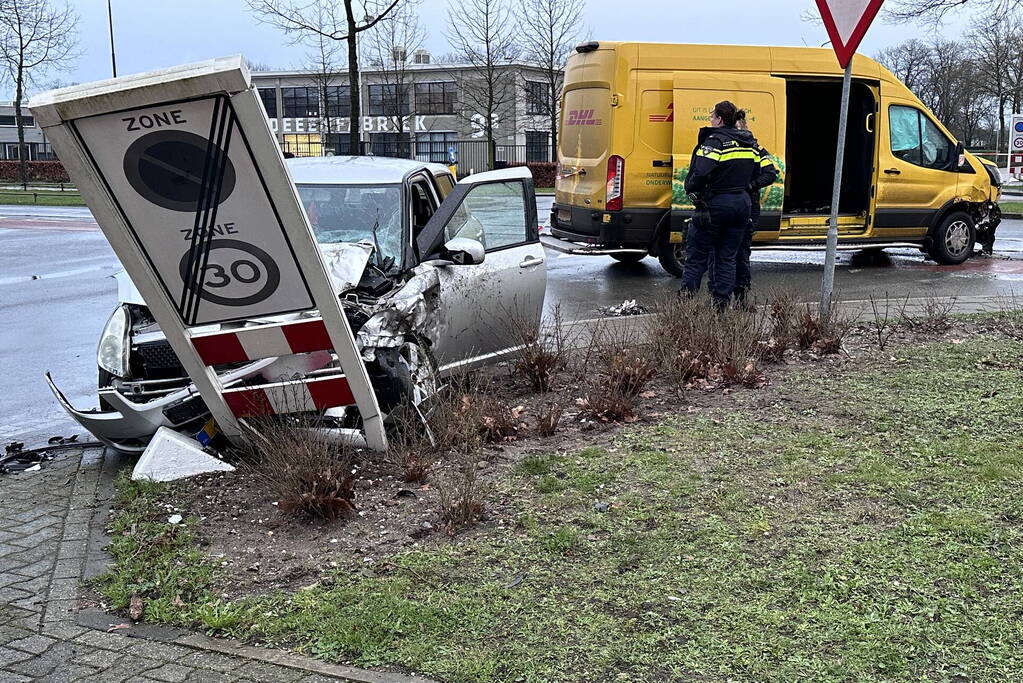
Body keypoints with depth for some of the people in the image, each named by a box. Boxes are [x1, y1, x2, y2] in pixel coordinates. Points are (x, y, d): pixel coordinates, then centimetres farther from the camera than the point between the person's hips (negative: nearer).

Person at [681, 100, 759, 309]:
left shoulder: (714, 141, -13)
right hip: (742, 204, 6)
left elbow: (701, 173, -24)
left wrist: (690, 188, -6)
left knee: (697, 256, 1)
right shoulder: (749, 142, 10)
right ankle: (721, 304, 10)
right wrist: (744, 187, 16)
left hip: (716, 204, -6)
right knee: (727, 258, 11)